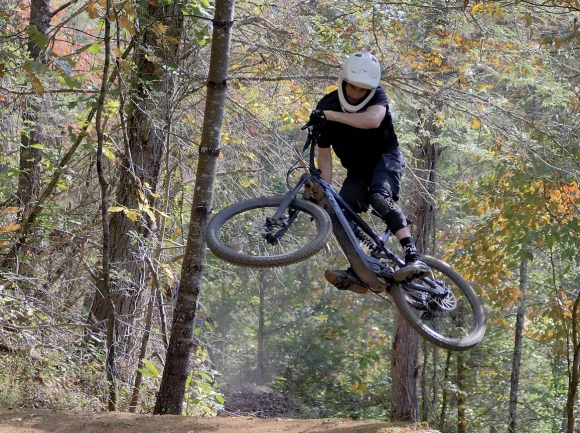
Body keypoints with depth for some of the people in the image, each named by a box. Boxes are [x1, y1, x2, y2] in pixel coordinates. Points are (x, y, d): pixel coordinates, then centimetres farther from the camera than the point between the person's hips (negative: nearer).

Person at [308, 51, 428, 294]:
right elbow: (325, 155, -14)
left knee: (379, 197, -32)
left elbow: (373, 119, -45)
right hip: (358, 169, 4)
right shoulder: (326, 107, -16)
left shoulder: (376, 96, -21)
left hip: (386, 158, -4)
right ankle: (358, 271, -13)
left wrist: (330, 115, -51)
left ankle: (413, 257, -43)